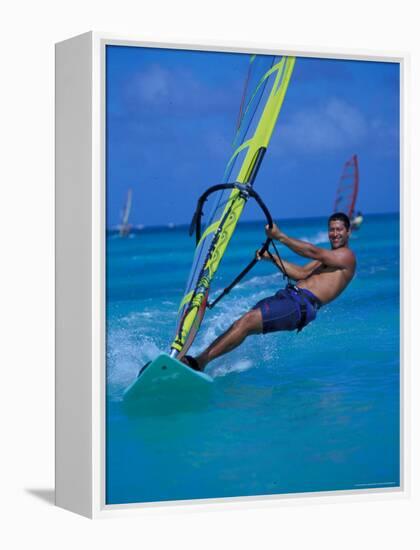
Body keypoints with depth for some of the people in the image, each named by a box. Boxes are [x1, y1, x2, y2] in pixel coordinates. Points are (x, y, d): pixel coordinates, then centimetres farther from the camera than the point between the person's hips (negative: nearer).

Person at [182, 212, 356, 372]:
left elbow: (312, 252, -11)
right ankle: (202, 357, -13)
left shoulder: (346, 256, 0)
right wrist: (273, 258, 13)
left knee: (247, 321, -22)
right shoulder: (327, 256, 29)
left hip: (302, 304, -9)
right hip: (289, 294, 9)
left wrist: (279, 236, -12)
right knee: (239, 325, -6)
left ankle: (201, 362, -24)